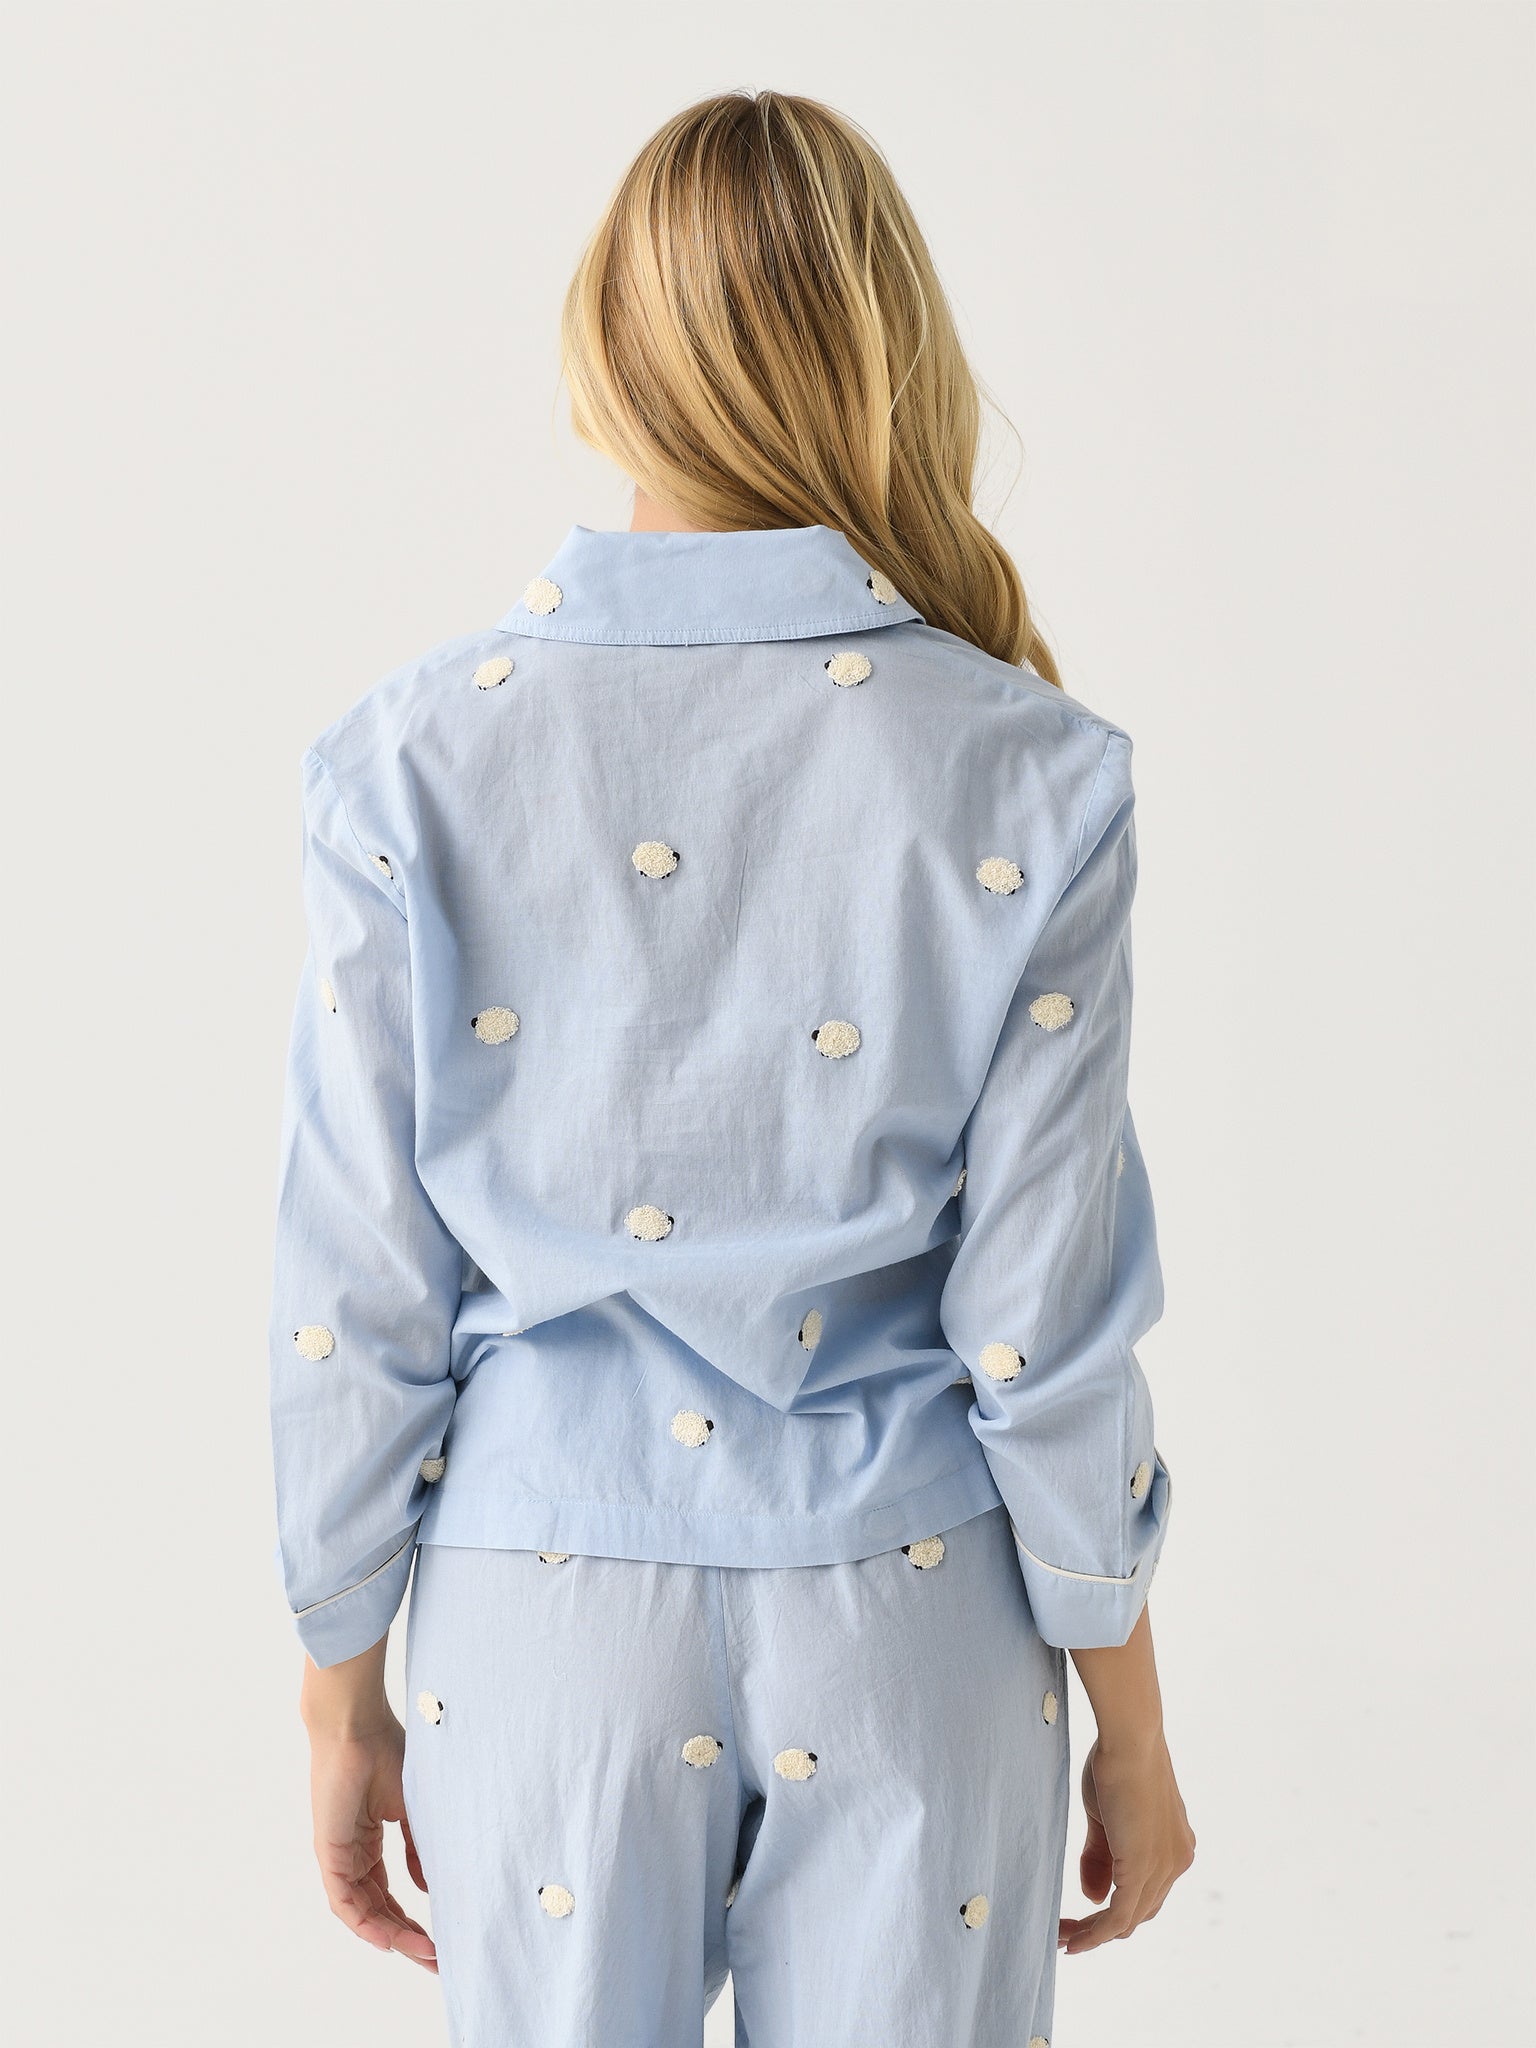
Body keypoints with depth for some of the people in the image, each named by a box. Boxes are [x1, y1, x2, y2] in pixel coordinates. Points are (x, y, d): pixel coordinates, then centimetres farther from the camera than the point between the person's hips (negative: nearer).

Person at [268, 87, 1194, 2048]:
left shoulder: (417, 762, -10)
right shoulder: (1021, 776, -11)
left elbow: (356, 1298, -6)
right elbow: (1047, 1315, -9)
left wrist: (343, 1689, 8)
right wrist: (1128, 1717, 5)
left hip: (546, 1614, 1)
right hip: (912, 1609, 0)